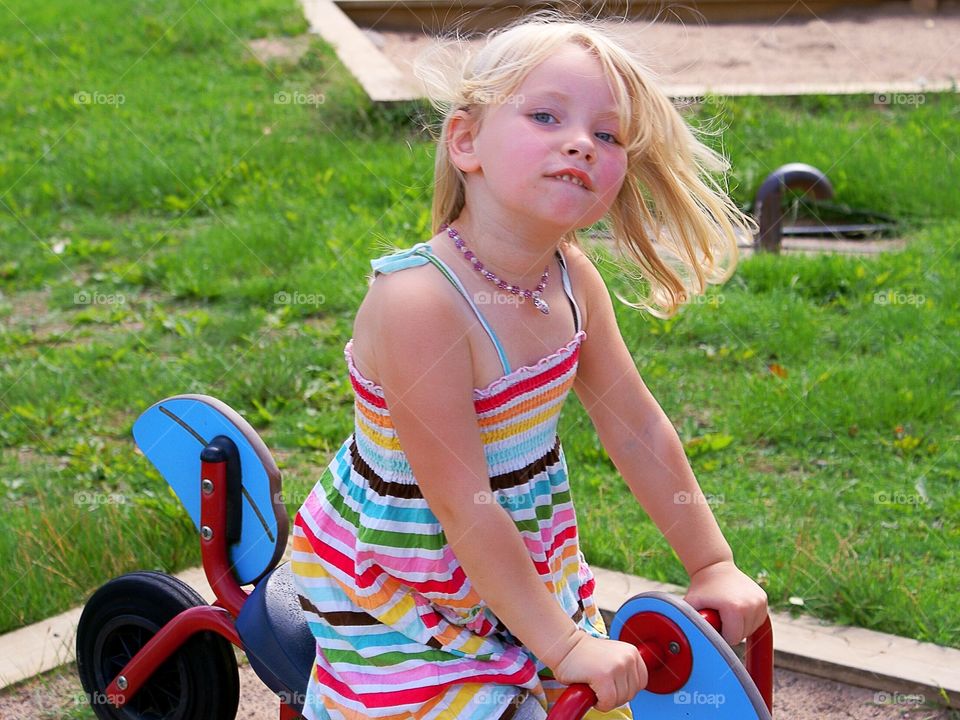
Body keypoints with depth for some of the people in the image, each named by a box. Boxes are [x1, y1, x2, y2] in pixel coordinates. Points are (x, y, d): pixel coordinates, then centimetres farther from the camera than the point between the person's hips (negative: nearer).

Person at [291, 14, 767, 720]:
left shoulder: (571, 278, -8)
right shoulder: (420, 300, -31)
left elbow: (637, 427, 3)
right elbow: (461, 505, -28)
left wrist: (713, 565, 6)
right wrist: (562, 645, -23)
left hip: (518, 563, 7)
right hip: (394, 584, -7)